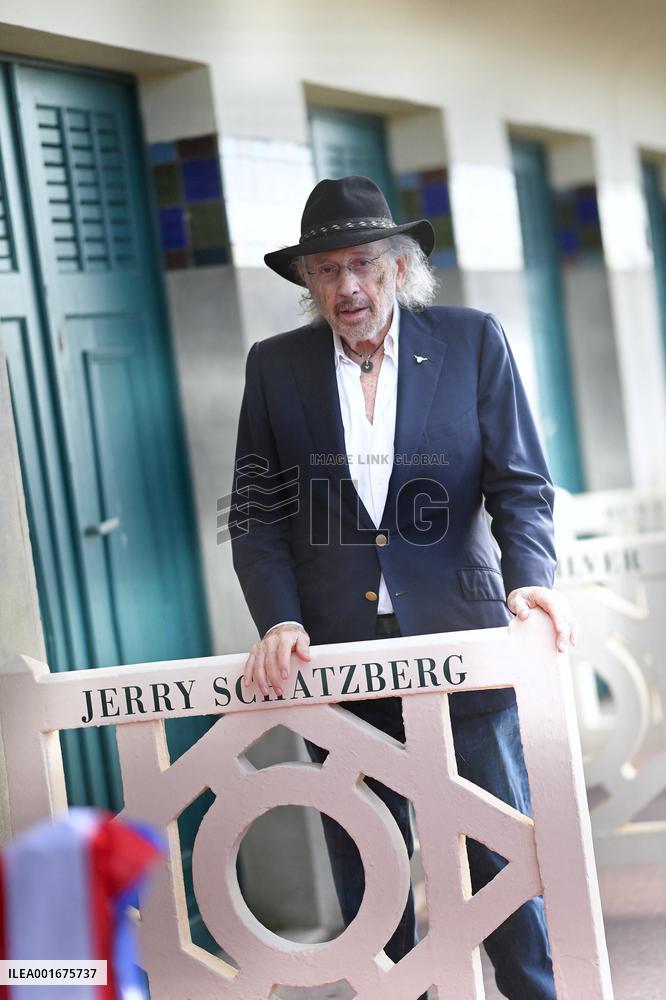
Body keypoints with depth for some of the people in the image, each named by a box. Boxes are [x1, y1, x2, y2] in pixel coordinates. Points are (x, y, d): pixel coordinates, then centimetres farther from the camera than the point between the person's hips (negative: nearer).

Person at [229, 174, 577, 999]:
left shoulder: (473, 342, 3)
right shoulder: (275, 366, 7)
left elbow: (520, 485, 2)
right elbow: (257, 514, 6)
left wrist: (530, 578, -17)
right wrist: (278, 622, -9)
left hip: (457, 636, -1)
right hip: (335, 648, 2)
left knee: (502, 848, 1)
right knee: (365, 873, 8)